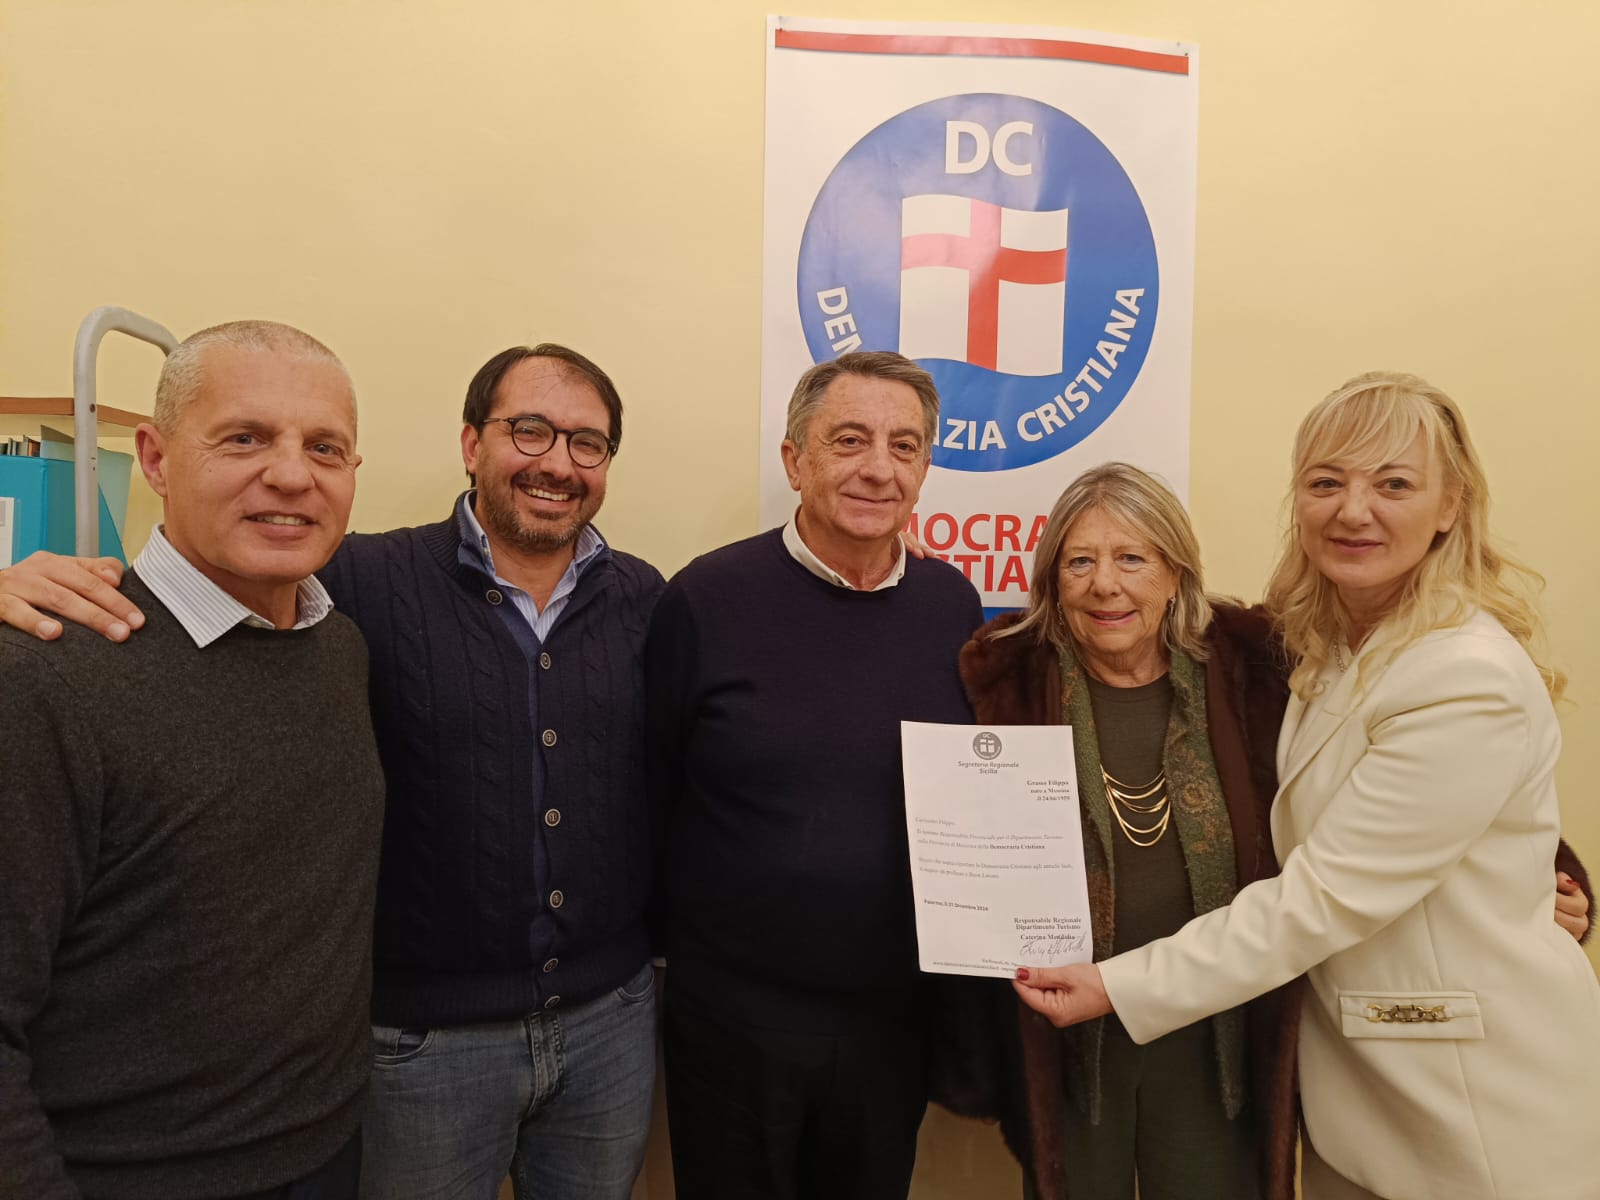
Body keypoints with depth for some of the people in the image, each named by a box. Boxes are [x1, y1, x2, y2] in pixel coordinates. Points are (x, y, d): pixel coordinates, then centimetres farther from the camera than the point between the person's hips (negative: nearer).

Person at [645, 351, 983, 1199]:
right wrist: (664, 944, -3)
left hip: (899, 1017, 3)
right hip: (731, 1017, -3)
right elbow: (646, 796, -7)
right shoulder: (707, 599, -14)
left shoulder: (952, 605, -3)